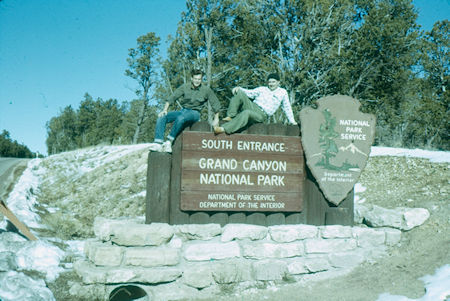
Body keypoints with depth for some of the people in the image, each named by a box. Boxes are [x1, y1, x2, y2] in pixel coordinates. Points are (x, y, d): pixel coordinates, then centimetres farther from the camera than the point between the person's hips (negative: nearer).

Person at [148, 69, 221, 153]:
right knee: (161, 117, -18)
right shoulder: (184, 87, 2)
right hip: (183, 111, 4)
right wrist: (165, 110, -10)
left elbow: (215, 104, 8)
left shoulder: (206, 90, -2)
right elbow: (172, 98, 2)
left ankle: (169, 141, -30)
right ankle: (158, 143, -27)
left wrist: (216, 119, 6)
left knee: (180, 118, -39)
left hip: (194, 113, -4)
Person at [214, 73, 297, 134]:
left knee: (246, 113, -40)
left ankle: (224, 129, -53)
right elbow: (250, 93, 12)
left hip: (261, 115, -4)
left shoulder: (282, 92, 15)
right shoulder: (262, 89, 21)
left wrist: (292, 121, 17)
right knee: (239, 93, -21)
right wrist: (239, 88, -6)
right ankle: (231, 117, -30)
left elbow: (287, 107, 19)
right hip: (252, 106, 4)